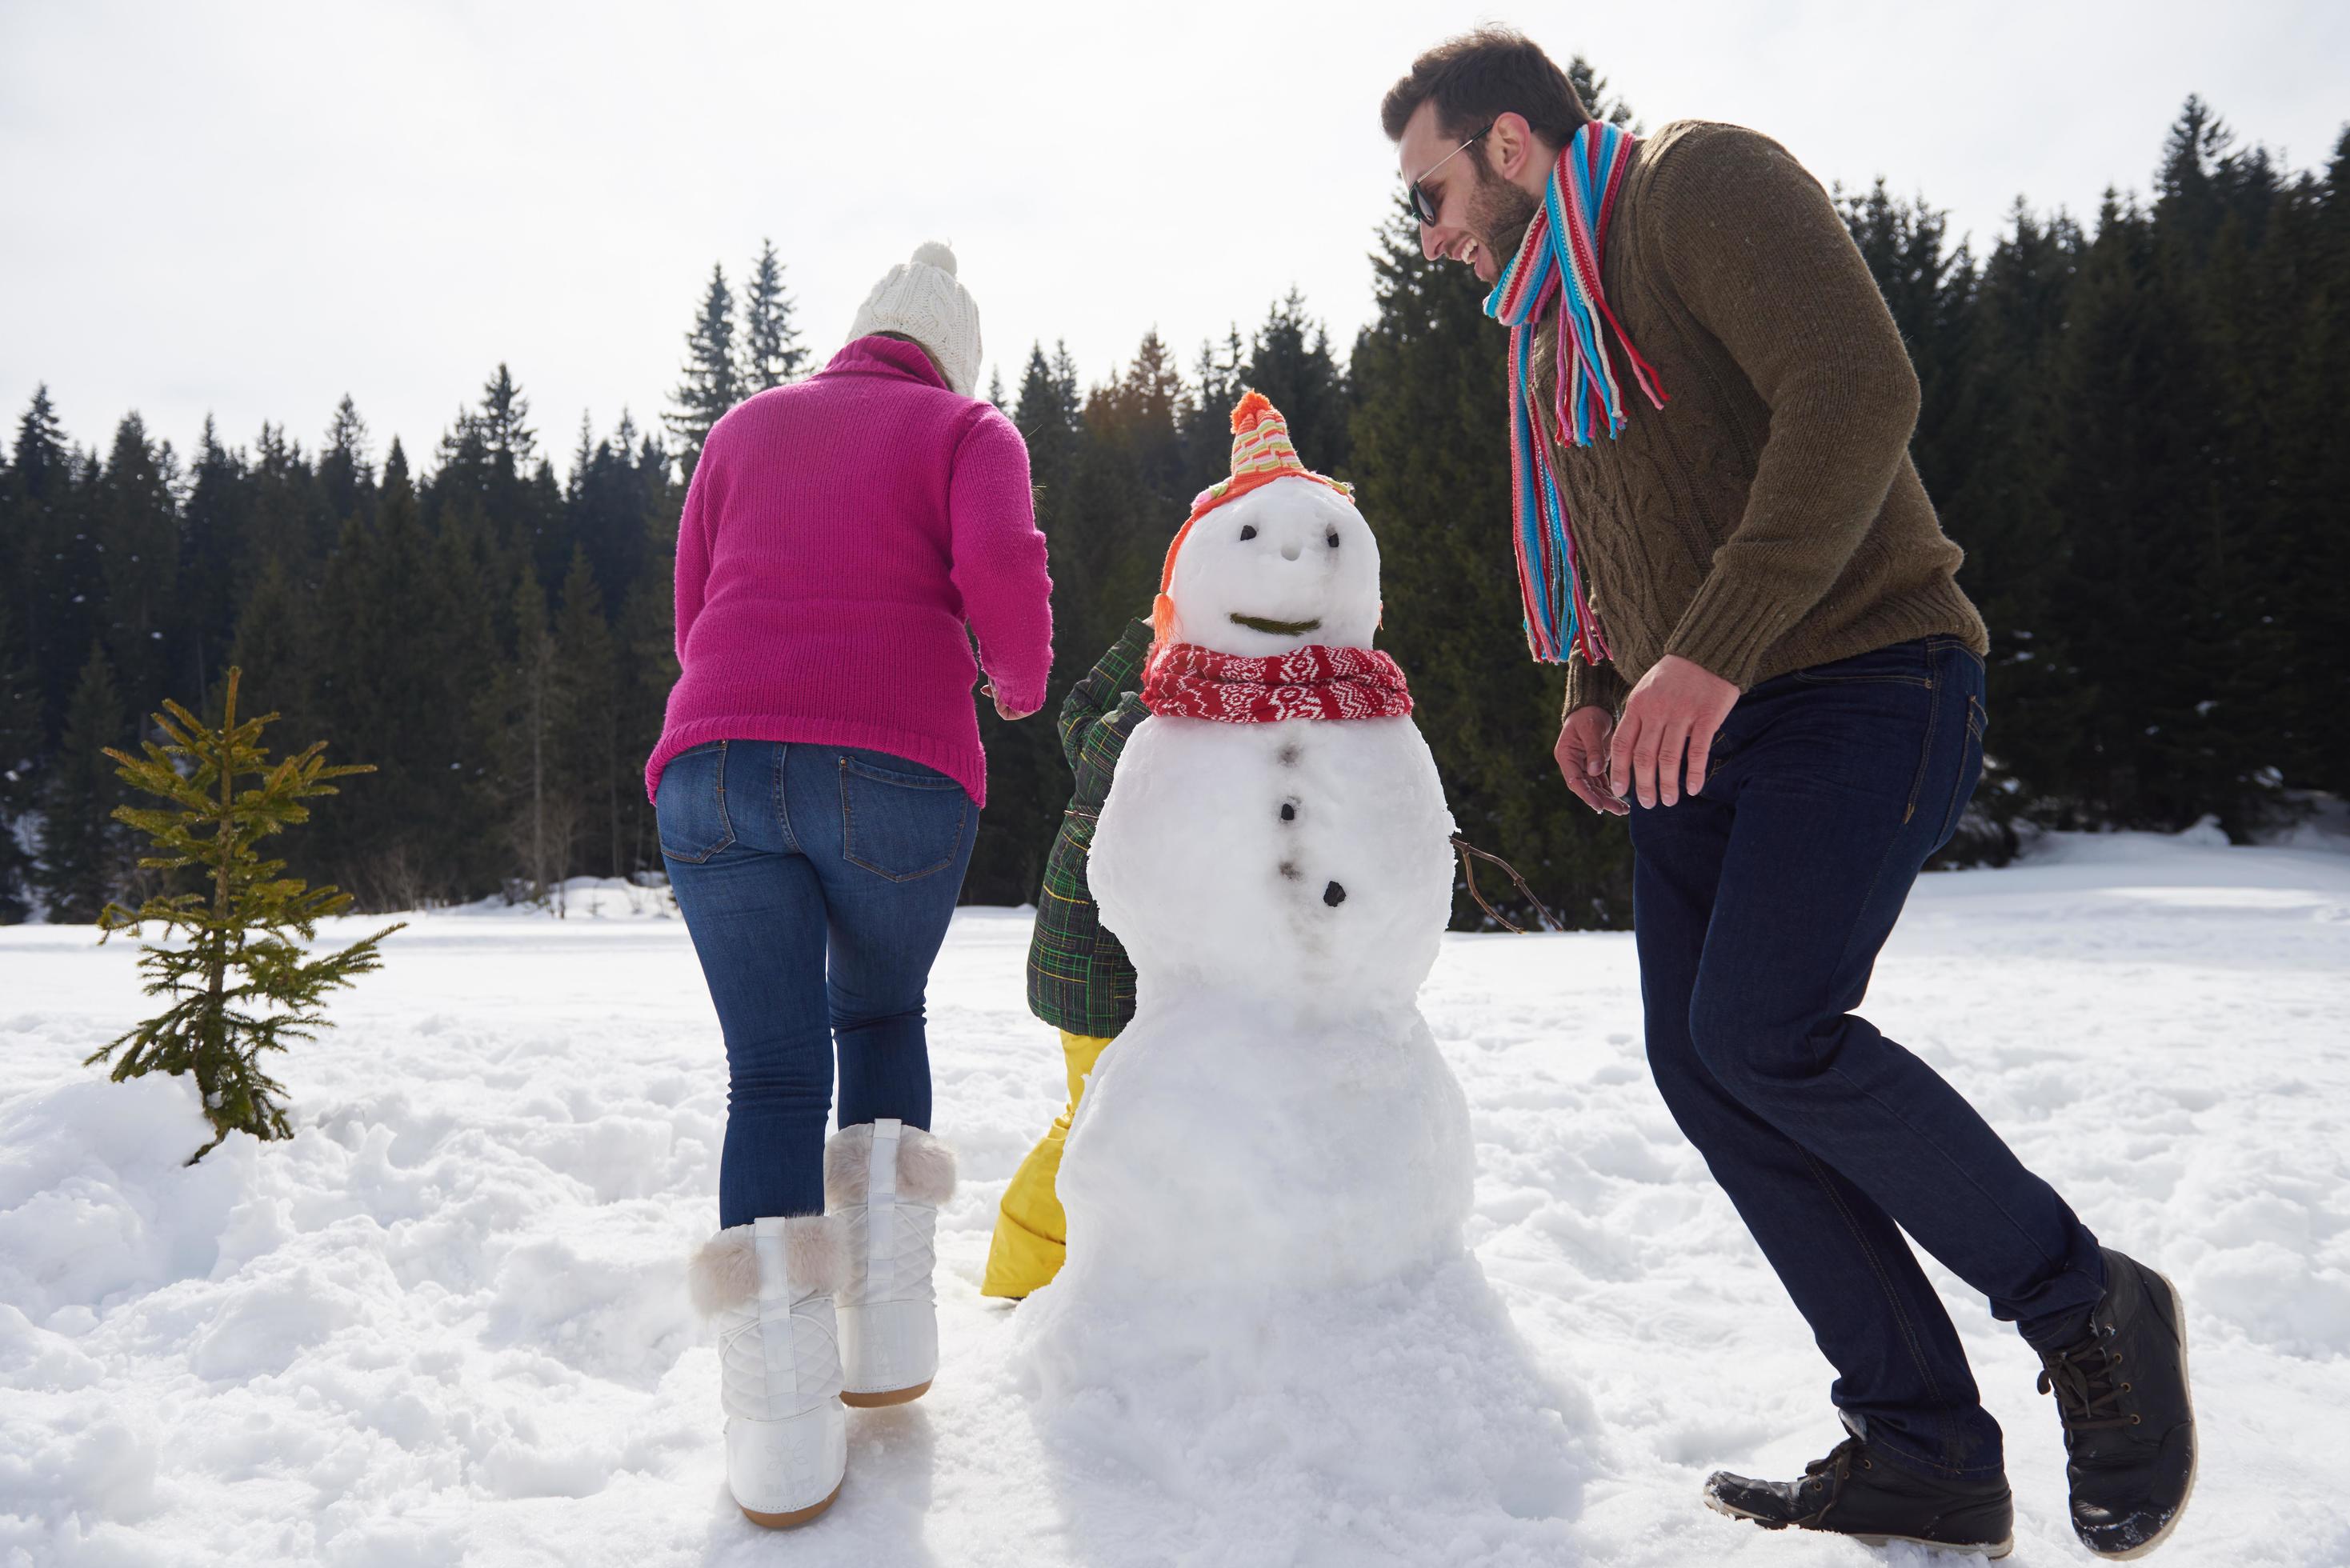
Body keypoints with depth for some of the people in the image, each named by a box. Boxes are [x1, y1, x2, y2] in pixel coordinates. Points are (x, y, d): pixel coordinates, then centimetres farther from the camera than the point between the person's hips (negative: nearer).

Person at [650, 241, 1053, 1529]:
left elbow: (691, 617, 24)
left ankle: (784, 1430, -5)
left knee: (771, 1071, 6)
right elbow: (1002, 574, -6)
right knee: (881, 1018, 21)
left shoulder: (746, 425, 25)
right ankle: (886, 1325, 10)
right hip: (897, 770, -2)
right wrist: (1022, 684, 12)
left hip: (712, 766, 2)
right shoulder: (969, 429, 14)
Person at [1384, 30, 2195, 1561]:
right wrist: (1594, 691, 13)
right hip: (1696, 730, 9)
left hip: (1859, 678, -9)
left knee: (1764, 1028, -22)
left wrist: (1713, 651, -26)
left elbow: (1859, 391, -20)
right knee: (1700, 1060, 0)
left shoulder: (1701, 180, -5)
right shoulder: (1549, 320, 22)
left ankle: (2087, 1304, 3)